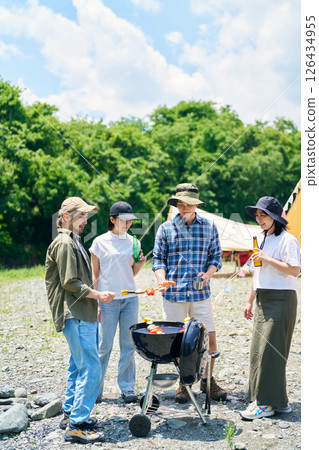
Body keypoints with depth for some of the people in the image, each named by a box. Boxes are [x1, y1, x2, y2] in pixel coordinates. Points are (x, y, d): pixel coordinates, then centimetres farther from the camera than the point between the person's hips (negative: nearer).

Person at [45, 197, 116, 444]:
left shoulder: (74, 242, 19)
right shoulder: (64, 243, -13)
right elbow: (70, 282, -18)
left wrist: (93, 305, 20)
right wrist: (97, 295, -12)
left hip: (83, 314, 11)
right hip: (76, 315, -11)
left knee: (78, 366, 16)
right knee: (91, 369, -11)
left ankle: (70, 414, 26)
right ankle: (77, 425, -5)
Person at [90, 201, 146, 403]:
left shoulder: (132, 241, 9)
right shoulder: (100, 242, -2)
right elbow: (95, 275, 1)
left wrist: (141, 263, -5)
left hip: (130, 298, 4)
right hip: (108, 300, -3)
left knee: (128, 345, 7)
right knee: (105, 346, 1)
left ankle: (127, 387, 17)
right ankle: (95, 388, 15)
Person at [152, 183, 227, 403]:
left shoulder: (209, 227, 6)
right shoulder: (166, 228, 3)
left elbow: (216, 257, 9)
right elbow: (159, 258, 5)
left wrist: (207, 274, -9)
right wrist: (162, 281, -12)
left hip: (201, 293, 1)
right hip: (174, 293, 0)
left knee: (209, 337, 1)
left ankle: (207, 379, 22)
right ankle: (184, 382, 23)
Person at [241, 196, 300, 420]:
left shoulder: (287, 240, -10)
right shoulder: (264, 240, 17)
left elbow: (294, 270, -19)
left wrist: (269, 259, -21)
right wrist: (250, 300, 20)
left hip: (281, 300, -9)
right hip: (263, 300, 9)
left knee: (270, 350, -8)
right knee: (258, 350, 8)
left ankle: (267, 403, 1)